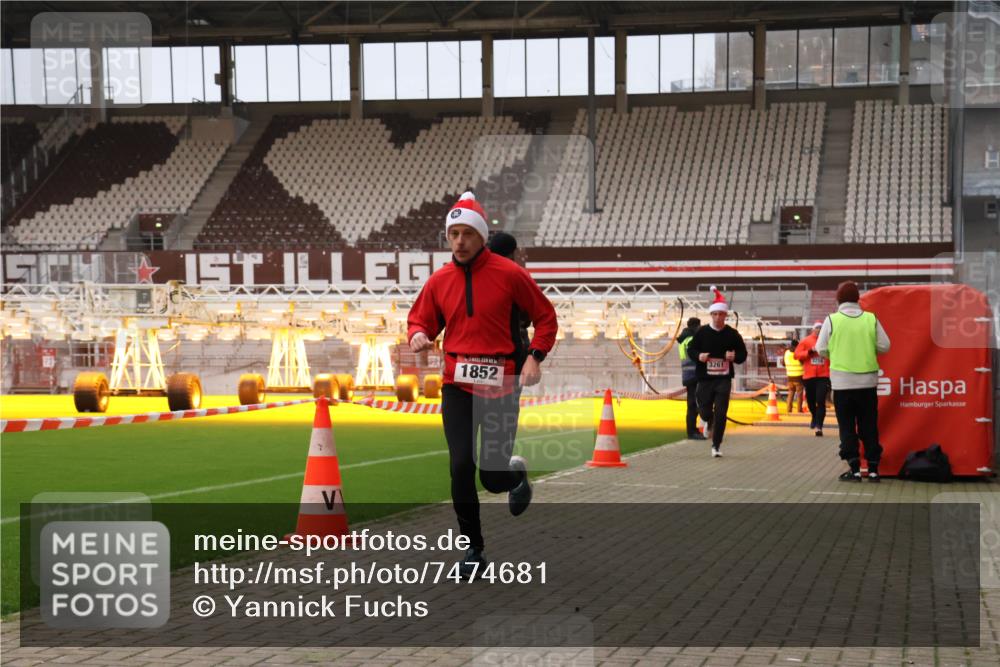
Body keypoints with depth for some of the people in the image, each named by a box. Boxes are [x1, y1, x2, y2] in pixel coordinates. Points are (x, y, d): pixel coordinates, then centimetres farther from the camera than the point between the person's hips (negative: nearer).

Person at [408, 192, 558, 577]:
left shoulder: (509, 274, -5)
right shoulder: (439, 281, 4)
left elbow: (545, 317, 3)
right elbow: (420, 319, 16)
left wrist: (535, 356, -10)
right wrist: (418, 334, -8)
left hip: (501, 386, -2)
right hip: (457, 386, 2)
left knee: (493, 478, 2)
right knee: (461, 468, -9)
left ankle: (516, 473, 41)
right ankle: (473, 548, 8)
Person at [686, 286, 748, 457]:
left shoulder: (732, 334, 0)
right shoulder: (702, 332, -1)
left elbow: (743, 354, 7)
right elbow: (690, 350, 7)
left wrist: (735, 357, -15)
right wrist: (698, 356, -14)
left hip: (724, 379, -1)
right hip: (705, 378, 1)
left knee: (720, 413, -8)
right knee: (705, 410, 5)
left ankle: (716, 445, 3)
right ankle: (709, 422, 44)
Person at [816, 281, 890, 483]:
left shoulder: (832, 320, -6)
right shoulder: (871, 319, -2)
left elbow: (821, 349, -3)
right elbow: (884, 346, 0)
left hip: (842, 381, -2)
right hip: (868, 380, 2)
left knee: (847, 427, 5)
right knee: (869, 426, 10)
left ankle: (854, 468, -1)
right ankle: (873, 468, 9)